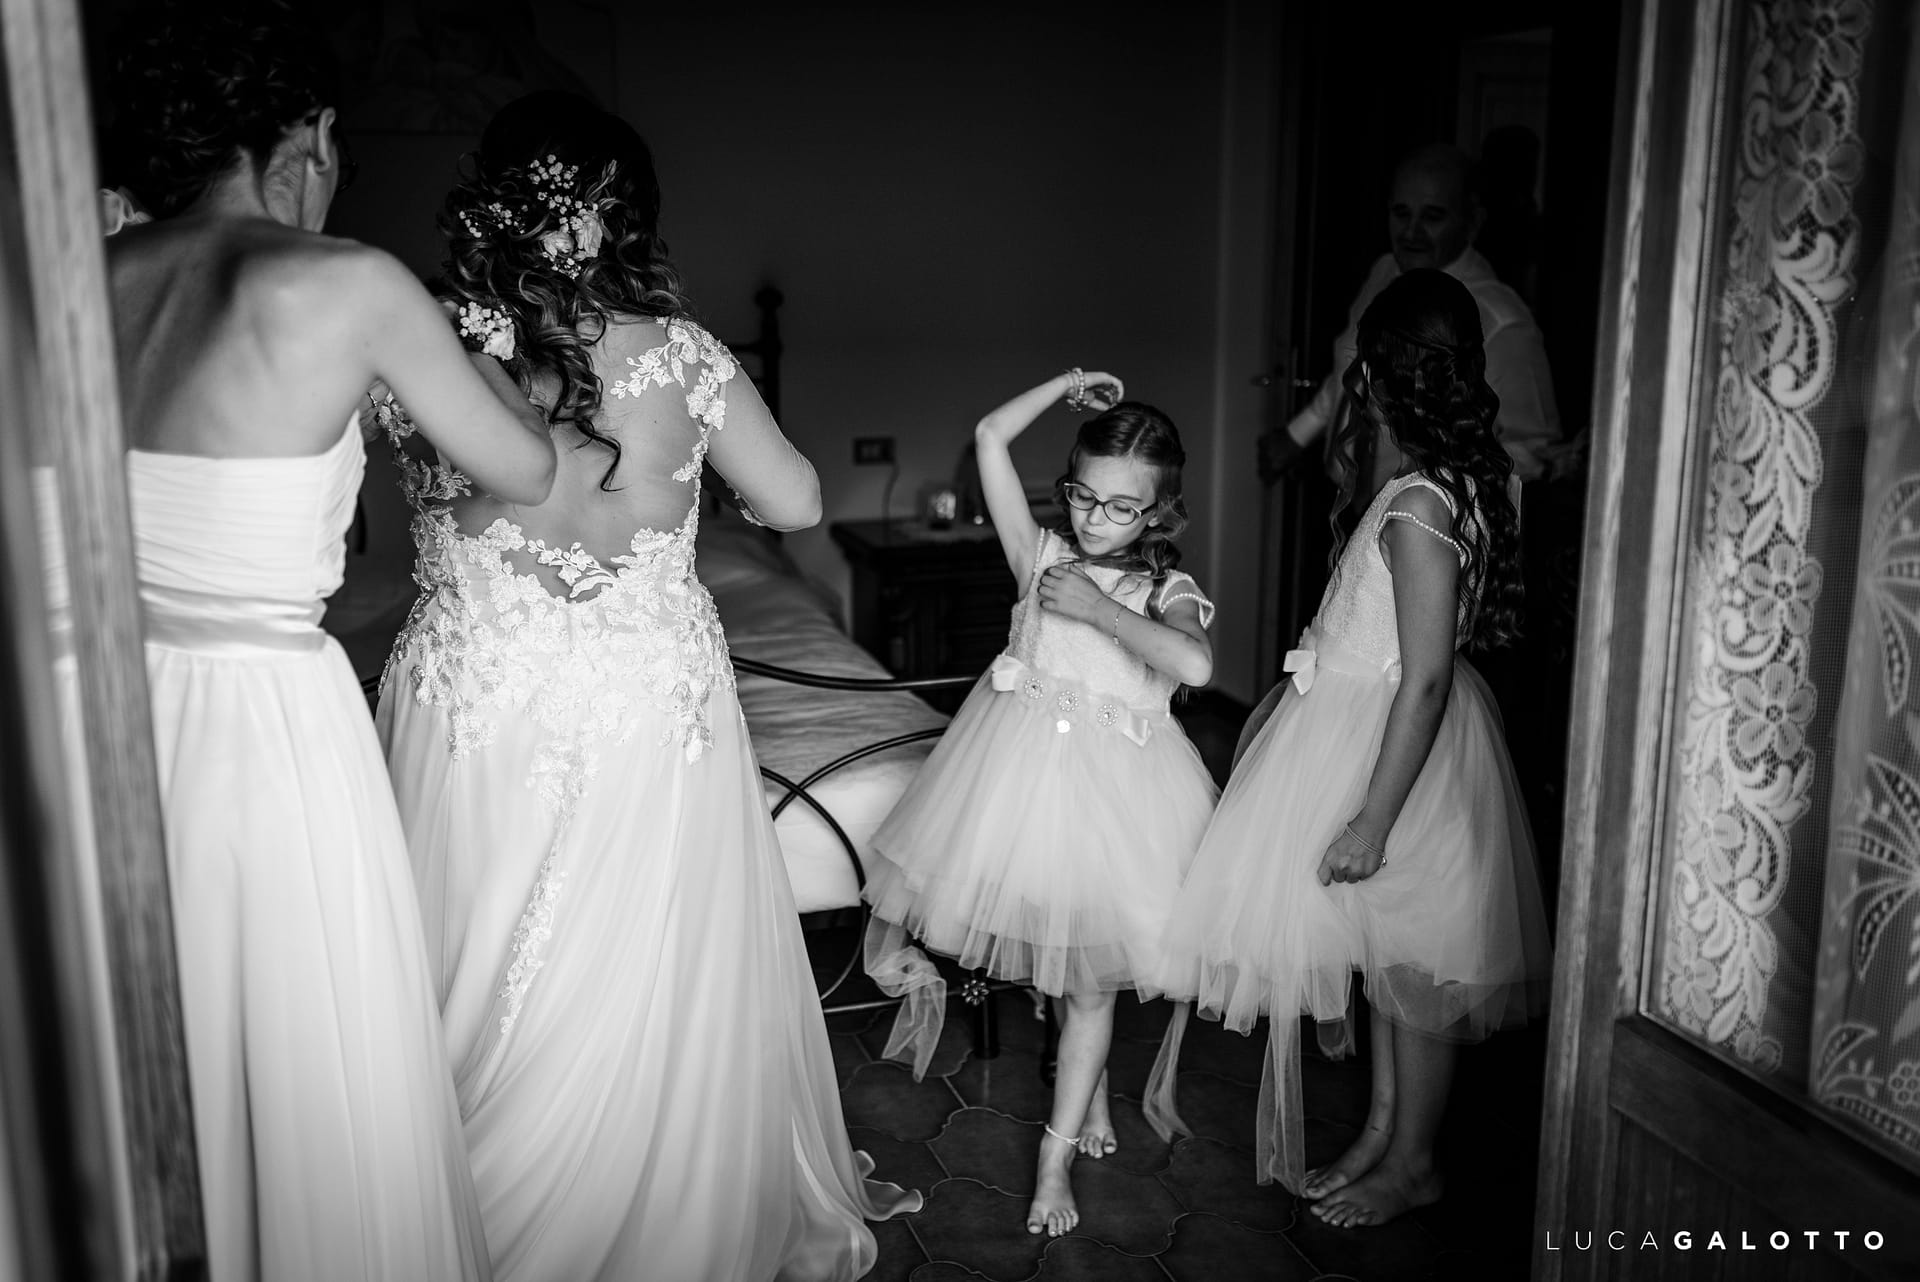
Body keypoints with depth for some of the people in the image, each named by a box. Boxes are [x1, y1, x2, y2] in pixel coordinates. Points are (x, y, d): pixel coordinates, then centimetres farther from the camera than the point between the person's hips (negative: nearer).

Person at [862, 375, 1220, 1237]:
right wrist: (1068, 384, 2)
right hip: (1024, 765, 2)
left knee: (1090, 977, 8)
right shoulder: (1043, 557, 2)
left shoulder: (1169, 593, -4)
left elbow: (1194, 664, -28)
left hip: (1110, 785, -2)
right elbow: (989, 438, -2)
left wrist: (1098, 609, -20)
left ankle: (1057, 1154, 20)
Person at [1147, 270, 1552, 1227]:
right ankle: (1383, 1131, 36)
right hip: (1364, 726, 10)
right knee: (1390, 956, 20)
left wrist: (1372, 820, -24)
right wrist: (1349, 485, 15)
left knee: (1408, 967, 7)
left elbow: (1426, 677, -26)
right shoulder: (1449, 484, 2)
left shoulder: (1418, 509, -25)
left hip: (1400, 748, -10)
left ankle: (1410, 1164, 26)